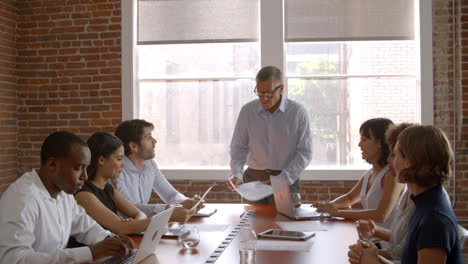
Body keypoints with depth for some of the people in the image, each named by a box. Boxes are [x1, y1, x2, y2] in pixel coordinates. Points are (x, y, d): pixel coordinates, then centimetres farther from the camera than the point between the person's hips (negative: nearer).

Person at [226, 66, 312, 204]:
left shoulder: (297, 112, -5)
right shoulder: (247, 111, 1)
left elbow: (304, 152, -4)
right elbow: (239, 147, 8)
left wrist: (282, 179, -14)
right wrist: (236, 173, -10)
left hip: (286, 179, -1)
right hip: (254, 178, 2)